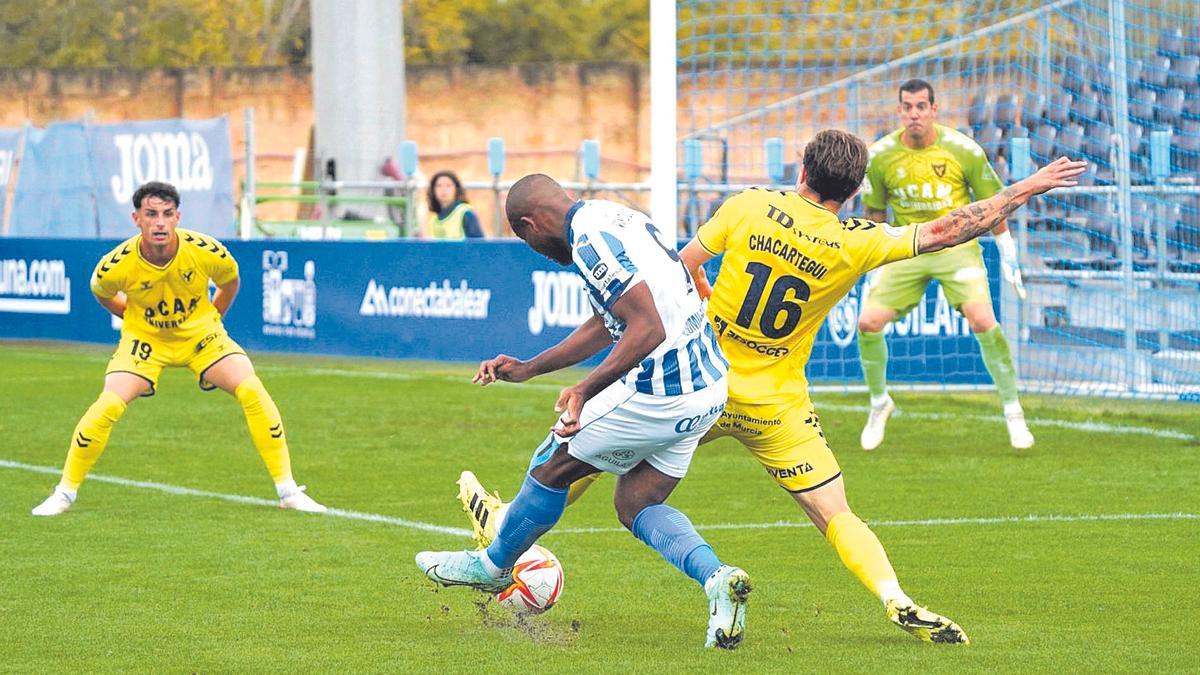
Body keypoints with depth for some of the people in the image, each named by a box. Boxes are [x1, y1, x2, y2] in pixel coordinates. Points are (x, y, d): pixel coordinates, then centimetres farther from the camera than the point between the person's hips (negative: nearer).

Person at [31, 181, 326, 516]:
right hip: (144, 337, -1)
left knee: (252, 390, -18)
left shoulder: (207, 252, -24)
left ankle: (287, 491, -7)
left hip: (200, 333, 1)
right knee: (109, 405, -22)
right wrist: (135, 317, 6)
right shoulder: (116, 266, -25)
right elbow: (102, 294, 2)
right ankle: (65, 492, -2)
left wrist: (212, 317, 8)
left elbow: (229, 281, 2)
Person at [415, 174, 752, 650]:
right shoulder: (612, 218, 15)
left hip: (660, 392, -9)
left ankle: (492, 566, 31)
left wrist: (586, 390, -25)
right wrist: (528, 369, 31)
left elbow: (648, 329, -26)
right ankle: (715, 577, -6)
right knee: (636, 506, 16)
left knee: (552, 464, 11)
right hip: (709, 388, 9)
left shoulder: (590, 240, -17)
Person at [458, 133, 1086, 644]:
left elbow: (683, 264, -1)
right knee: (835, 515, 3)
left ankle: (510, 524, 29)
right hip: (775, 408, -1)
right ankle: (897, 600, -17)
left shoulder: (751, 207, -7)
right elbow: (948, 231, -11)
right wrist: (1027, 188, -5)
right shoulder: (856, 244, -11)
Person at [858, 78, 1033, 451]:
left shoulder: (963, 149, -10)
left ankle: (1013, 411, -6)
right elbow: (875, 211, 11)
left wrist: (1008, 256, 1)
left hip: (957, 246, -3)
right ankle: (879, 403, 17)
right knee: (868, 323, -10)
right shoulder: (881, 155, -4)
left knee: (983, 321, -22)